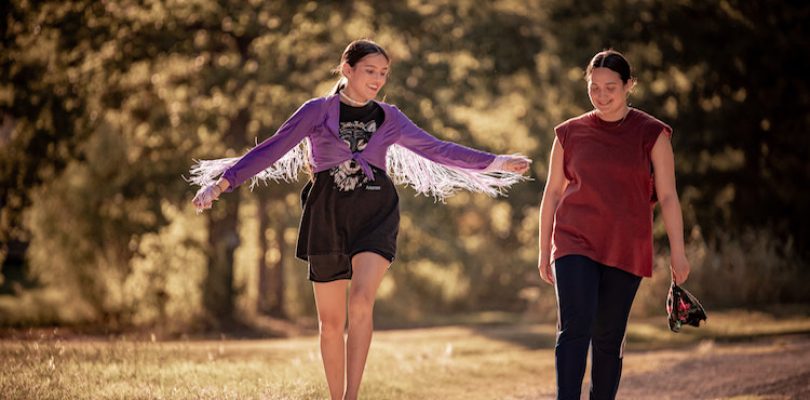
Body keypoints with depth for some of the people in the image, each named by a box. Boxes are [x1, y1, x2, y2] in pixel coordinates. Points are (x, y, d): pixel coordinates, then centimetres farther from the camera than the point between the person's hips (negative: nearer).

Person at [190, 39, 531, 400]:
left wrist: (495, 163, 18)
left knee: (361, 302, -22)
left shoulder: (389, 119, 11)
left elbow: (436, 150, 18)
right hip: (327, 217, 0)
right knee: (331, 321, 4)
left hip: (375, 214, 0)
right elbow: (271, 150, -1)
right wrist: (221, 184, -8)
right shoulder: (317, 111, 3)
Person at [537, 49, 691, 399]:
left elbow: (667, 196, 1)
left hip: (626, 249, 0)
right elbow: (552, 193, 12)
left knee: (608, 338, 3)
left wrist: (677, 252, -6)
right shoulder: (570, 134, 6)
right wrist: (544, 250, 12)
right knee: (574, 328, -16)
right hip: (576, 243, 0)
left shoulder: (651, 134, 2)